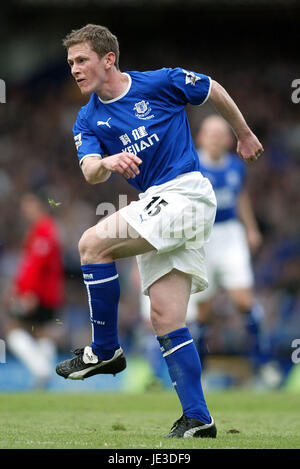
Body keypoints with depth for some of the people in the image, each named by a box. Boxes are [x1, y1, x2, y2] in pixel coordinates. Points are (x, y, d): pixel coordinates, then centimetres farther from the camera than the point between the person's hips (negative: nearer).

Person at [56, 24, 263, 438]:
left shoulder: (160, 83, -3)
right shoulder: (88, 120, 9)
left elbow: (215, 92, 13)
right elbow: (90, 173, -7)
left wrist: (244, 134, 23)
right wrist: (108, 162, -30)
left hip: (186, 193, -7)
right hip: (154, 206, 7)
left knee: (93, 242, -20)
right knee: (166, 322, 0)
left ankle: (105, 350, -9)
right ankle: (197, 419, 3)